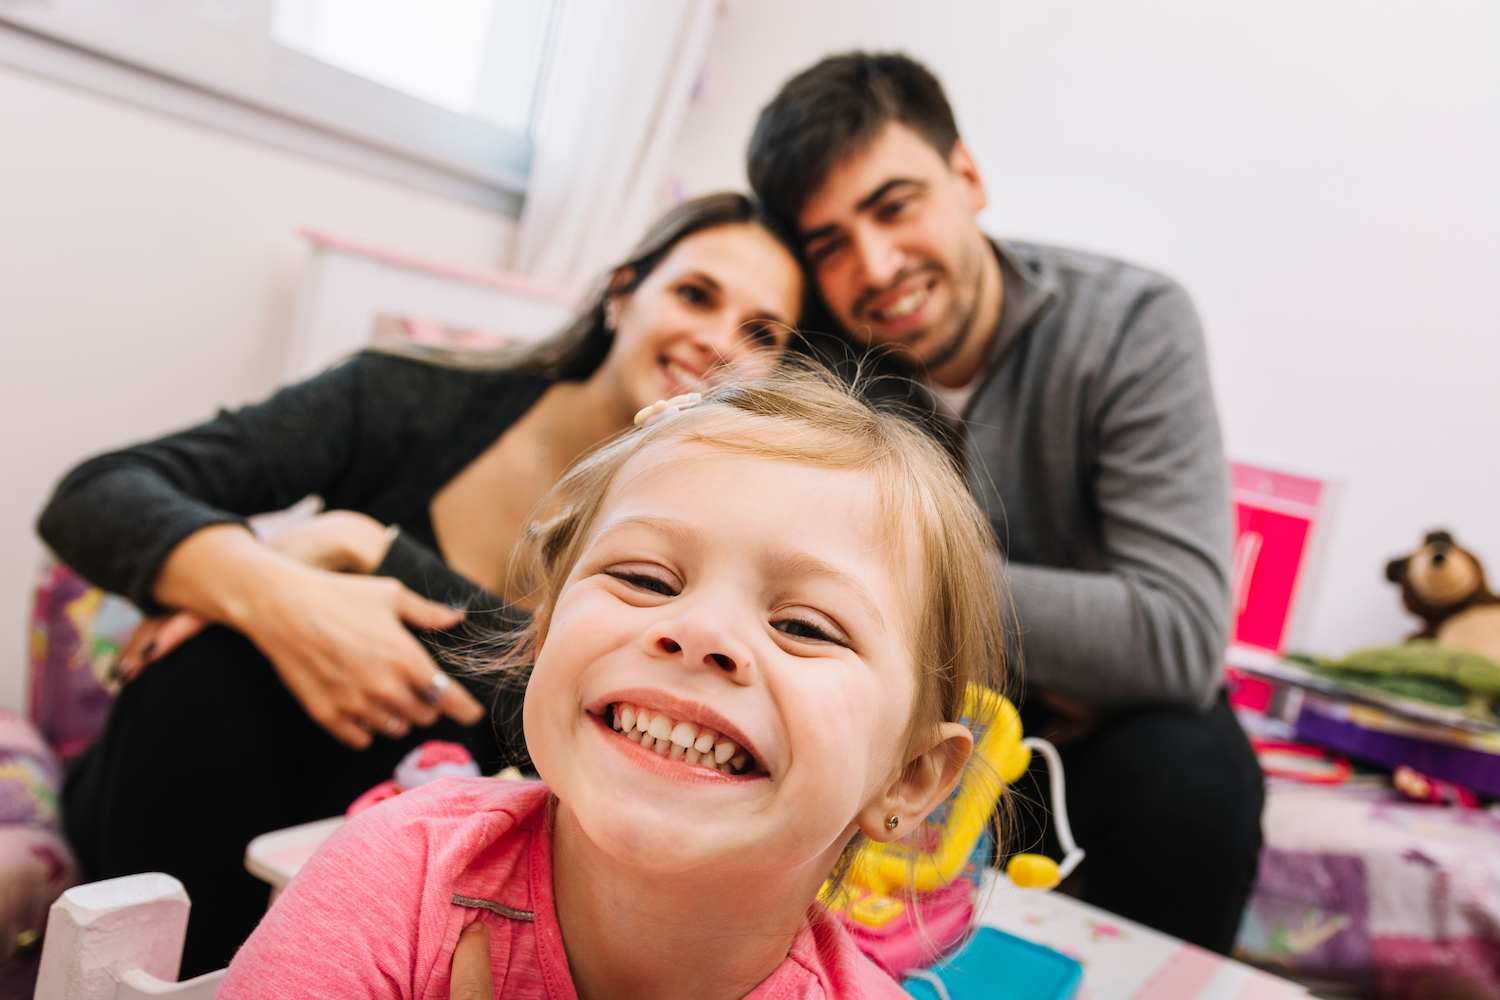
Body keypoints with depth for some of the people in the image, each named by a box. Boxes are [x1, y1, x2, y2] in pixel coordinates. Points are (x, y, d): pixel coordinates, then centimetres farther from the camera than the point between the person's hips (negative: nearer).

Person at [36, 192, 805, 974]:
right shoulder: (416, 404, -12)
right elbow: (95, 496, -17)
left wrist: (363, 544, -28)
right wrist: (270, 593, -37)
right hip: (184, 798, 0)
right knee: (220, 645, -27)